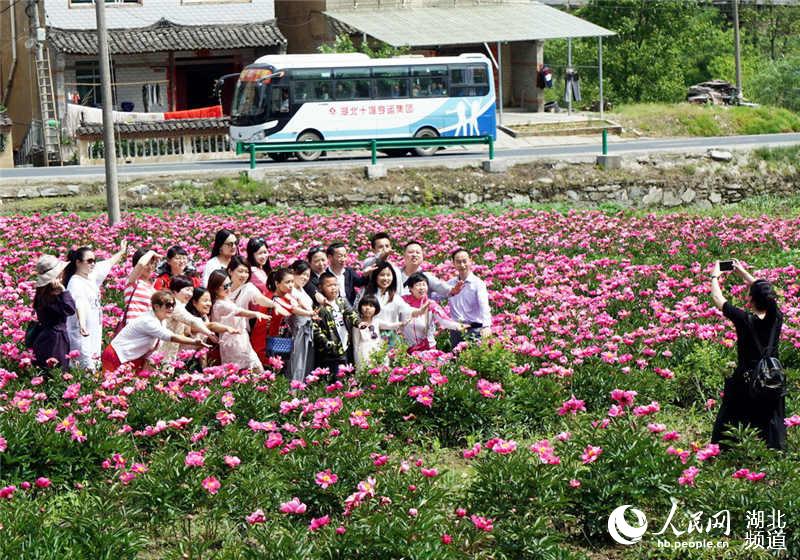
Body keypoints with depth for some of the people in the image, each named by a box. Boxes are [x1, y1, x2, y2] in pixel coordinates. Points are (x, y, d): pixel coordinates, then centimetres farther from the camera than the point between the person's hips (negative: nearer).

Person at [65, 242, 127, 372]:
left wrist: (121, 252, 42)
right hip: (81, 333, -9)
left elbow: (107, 264, 27)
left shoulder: (91, 276, 8)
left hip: (95, 330, 9)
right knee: (85, 369, -12)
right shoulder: (75, 283, -18)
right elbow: (79, 305, -36)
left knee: (95, 365, 11)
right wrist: (82, 325, -51)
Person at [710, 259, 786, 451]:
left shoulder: (745, 320, -19)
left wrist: (715, 276, 10)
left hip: (744, 384, -4)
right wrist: (743, 273, 21)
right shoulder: (776, 318, -7)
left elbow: (718, 299, -7)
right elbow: (764, 293, 11)